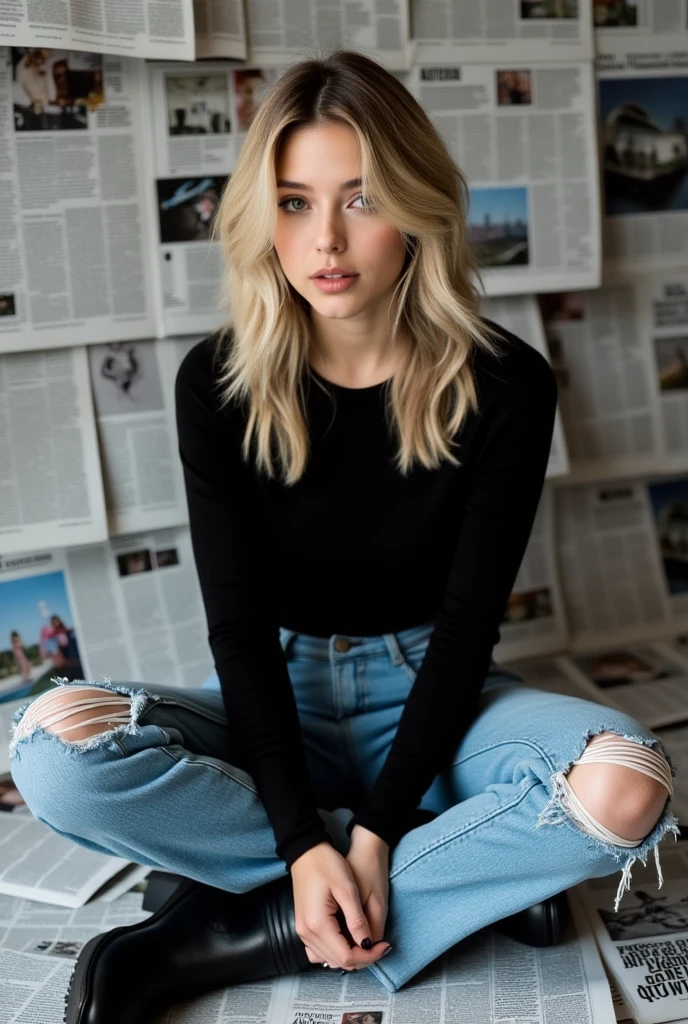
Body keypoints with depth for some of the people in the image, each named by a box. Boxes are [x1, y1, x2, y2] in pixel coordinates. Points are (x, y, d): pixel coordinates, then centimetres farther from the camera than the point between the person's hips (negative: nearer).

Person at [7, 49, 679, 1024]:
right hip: (282, 699, 1)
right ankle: (474, 871, -17)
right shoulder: (219, 383, -10)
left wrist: (373, 835, -21)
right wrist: (306, 841, -23)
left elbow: (468, 621, -12)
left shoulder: (504, 385, -13)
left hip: (435, 695, 0)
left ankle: (236, 933, -20)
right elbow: (239, 623, -12)